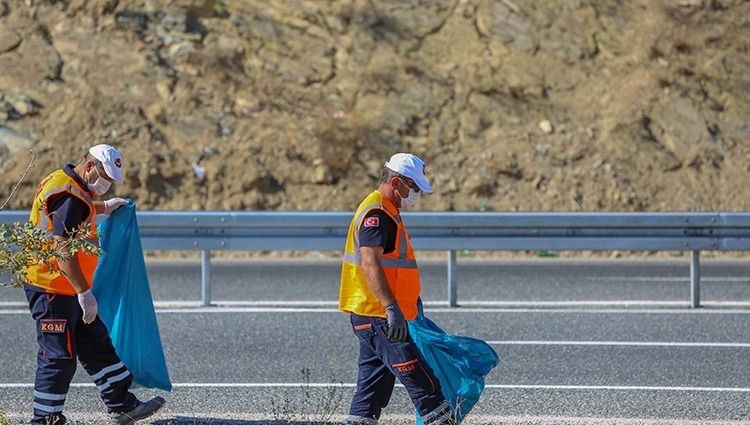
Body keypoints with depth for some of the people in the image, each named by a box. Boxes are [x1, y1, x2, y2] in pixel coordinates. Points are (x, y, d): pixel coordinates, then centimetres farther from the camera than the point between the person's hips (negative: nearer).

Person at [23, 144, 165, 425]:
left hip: (68, 289, 11)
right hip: (52, 289, -11)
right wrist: (84, 292, -27)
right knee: (58, 357, -5)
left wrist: (103, 208, 46)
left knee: (96, 346, 15)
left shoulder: (62, 183, 12)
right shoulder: (69, 196, -21)